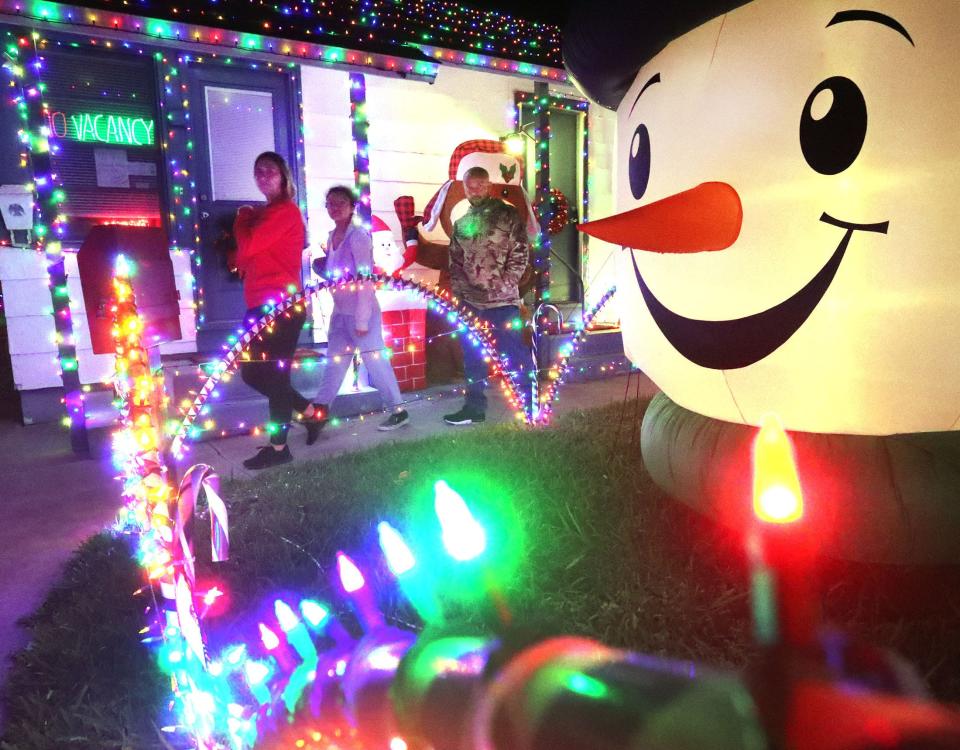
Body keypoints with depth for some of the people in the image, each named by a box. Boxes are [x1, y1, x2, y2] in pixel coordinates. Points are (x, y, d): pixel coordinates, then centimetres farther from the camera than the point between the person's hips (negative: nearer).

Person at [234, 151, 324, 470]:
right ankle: (309, 411, 24)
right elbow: (249, 254, 21)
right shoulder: (263, 214, 21)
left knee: (271, 374, -4)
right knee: (252, 372, 12)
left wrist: (242, 219, 2)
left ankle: (278, 447, 6)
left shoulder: (286, 211, -8)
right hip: (262, 304, 10)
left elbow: (247, 246, -16)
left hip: (282, 304, -10)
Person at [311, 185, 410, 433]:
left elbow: (365, 280, -17)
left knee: (375, 362, -2)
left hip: (362, 311, -7)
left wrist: (362, 319, -20)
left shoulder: (358, 235, -13)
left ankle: (399, 411, 10)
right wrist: (319, 265, -2)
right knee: (334, 363, 12)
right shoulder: (332, 237, 9)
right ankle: (319, 411, 20)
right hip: (340, 312, 7)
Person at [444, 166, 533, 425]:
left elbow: (520, 254, -6)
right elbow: (455, 262, 17)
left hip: (501, 299, -5)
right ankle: (474, 407, 22)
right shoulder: (461, 223, 14)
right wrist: (457, 291, 5)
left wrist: (504, 285, -12)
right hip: (469, 301, 6)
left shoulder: (507, 215, -1)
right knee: (472, 356, 11)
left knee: (514, 350, -1)